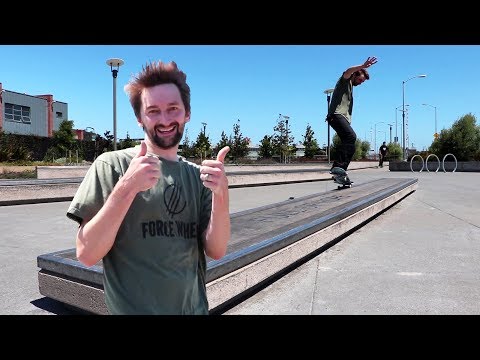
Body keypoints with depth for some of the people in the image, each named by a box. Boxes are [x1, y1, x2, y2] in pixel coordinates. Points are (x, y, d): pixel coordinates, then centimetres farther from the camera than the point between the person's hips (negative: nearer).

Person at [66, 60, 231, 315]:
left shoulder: (197, 175, -1)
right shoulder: (111, 165, -12)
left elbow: (216, 251, -8)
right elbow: (86, 255, -16)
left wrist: (221, 194, -23)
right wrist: (127, 187, -28)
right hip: (134, 309, -4)